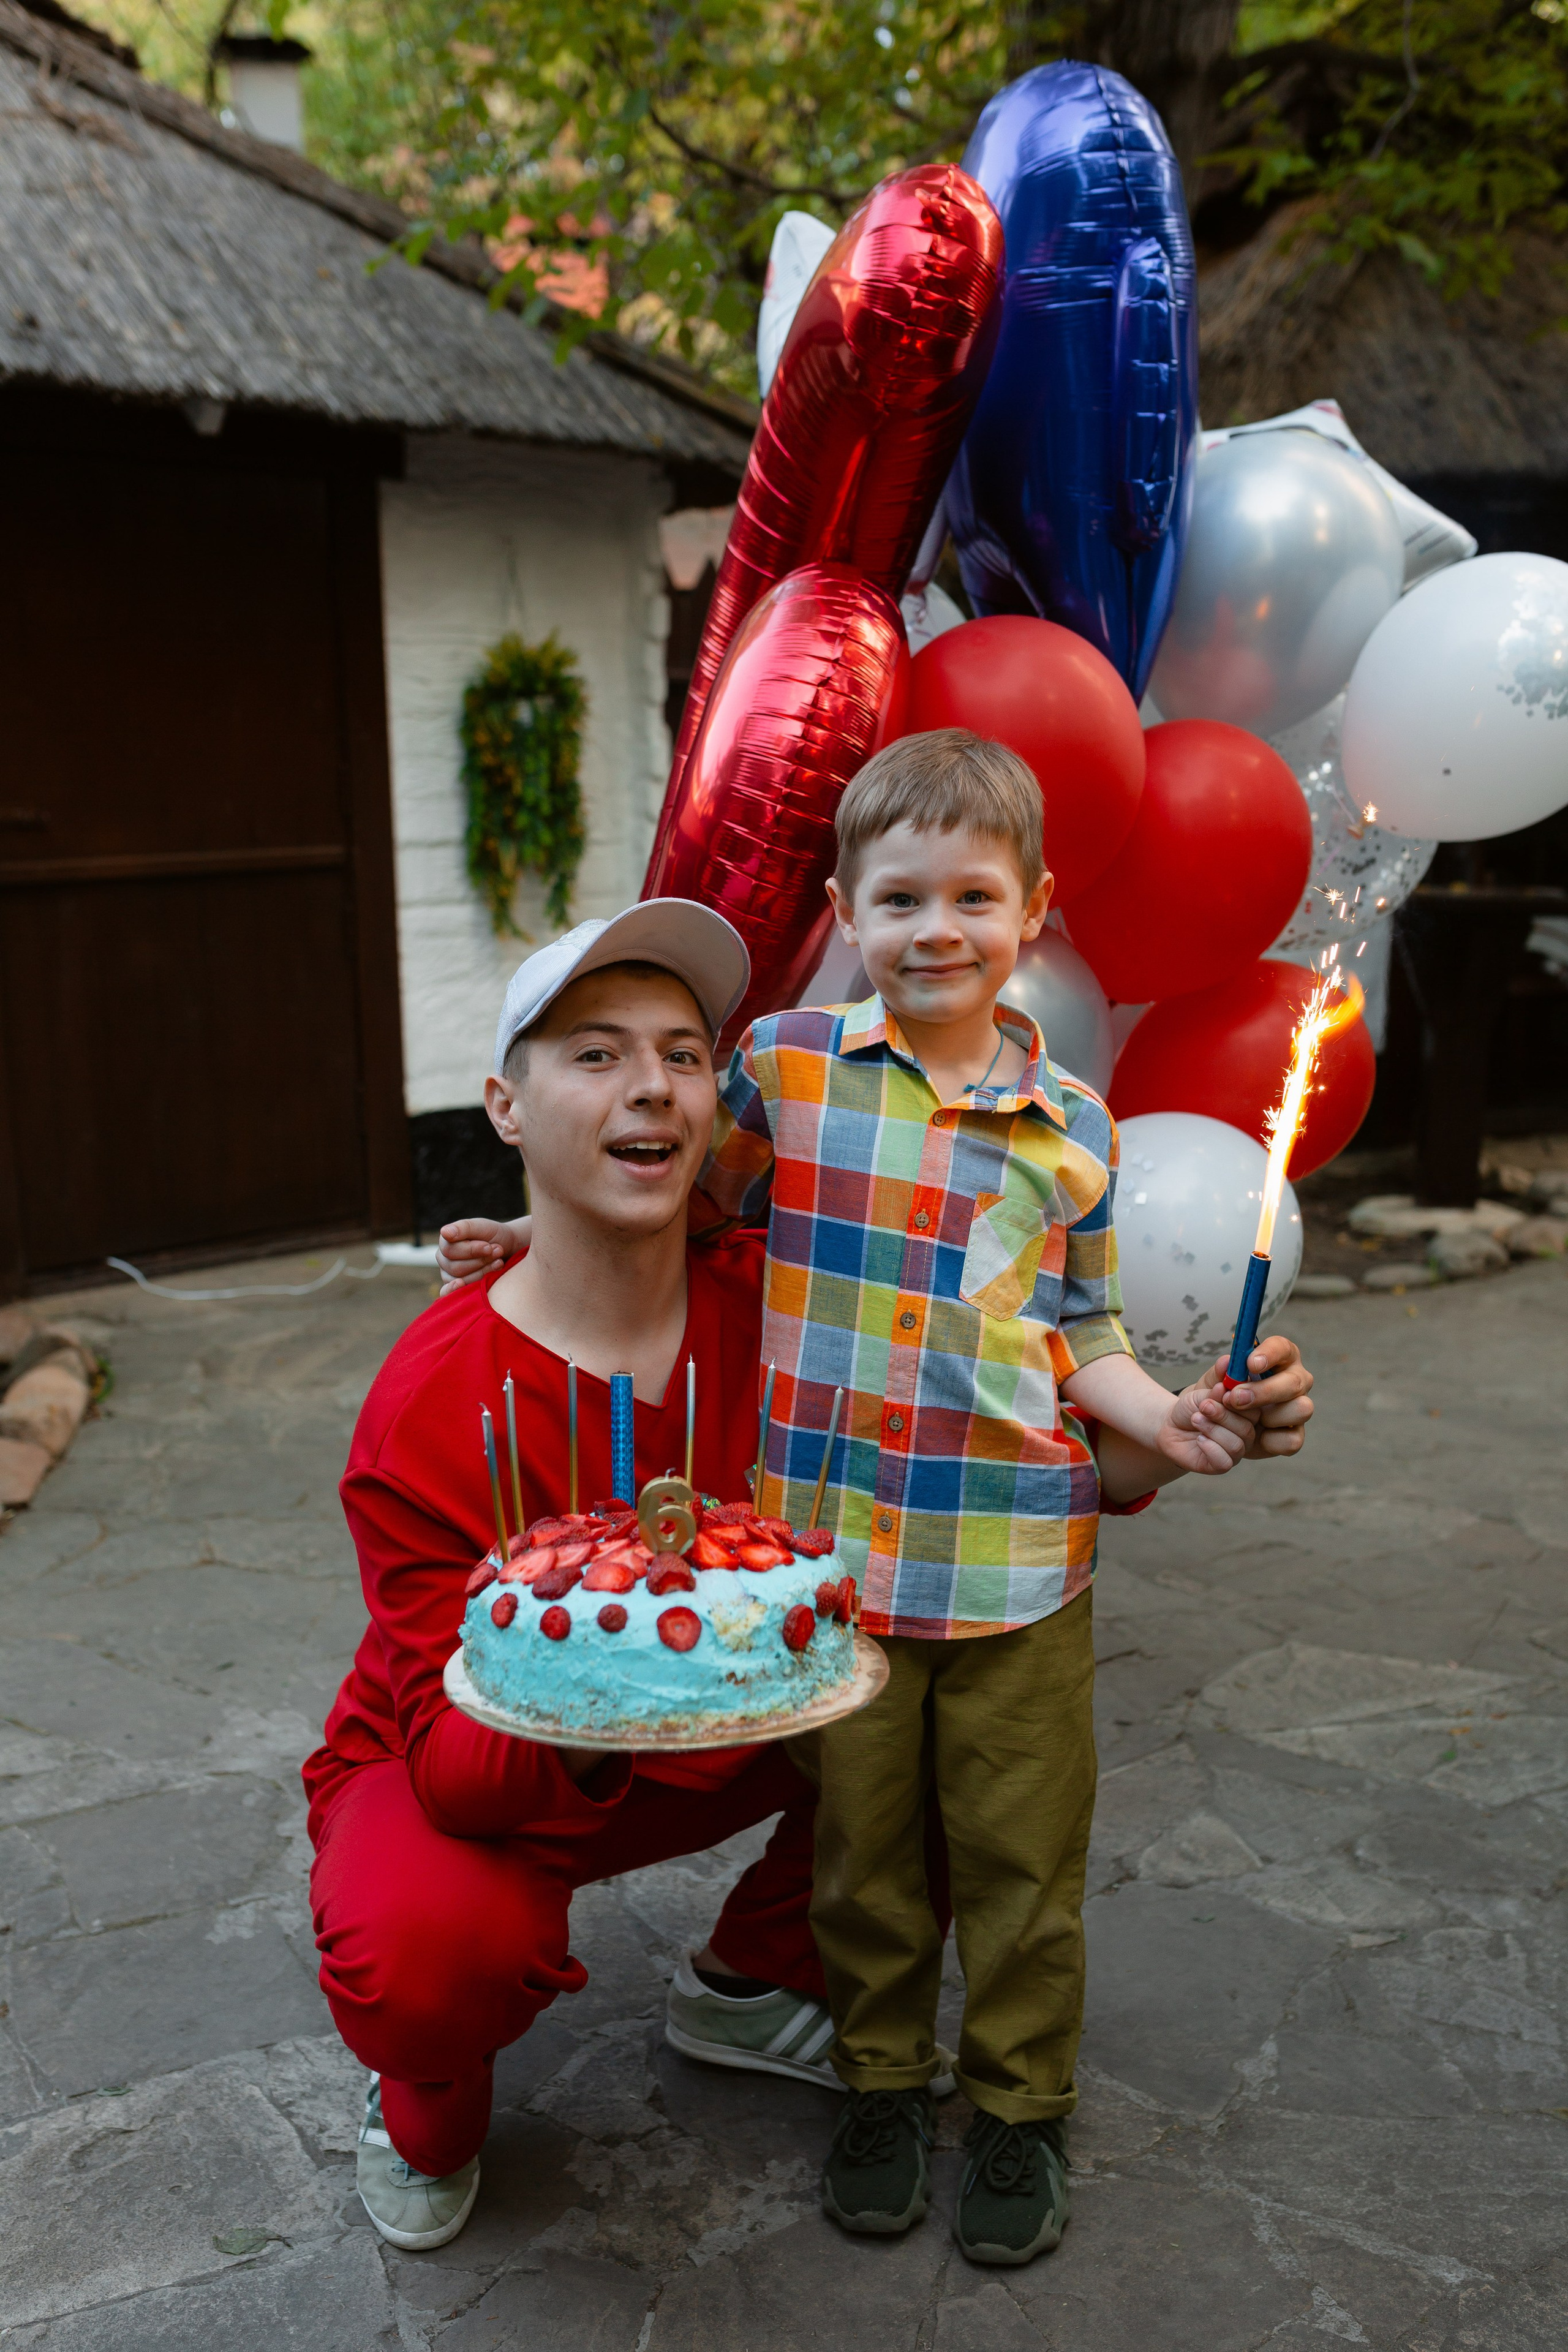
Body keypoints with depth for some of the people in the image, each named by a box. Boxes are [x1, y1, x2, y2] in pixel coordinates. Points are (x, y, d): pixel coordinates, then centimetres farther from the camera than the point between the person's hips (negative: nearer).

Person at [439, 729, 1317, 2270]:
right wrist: (547, 1245, 5)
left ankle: (1019, 2109, 35)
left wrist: (1175, 1420, -9)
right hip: (833, 1552, 0)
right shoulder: (784, 1064, -4)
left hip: (1018, 1563, 1)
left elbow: (1081, 1333, 7)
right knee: (863, 1845, 16)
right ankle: (880, 2083, 39)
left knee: (1020, 1855, 13)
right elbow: (688, 1208, 12)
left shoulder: (1073, 1126, 1)